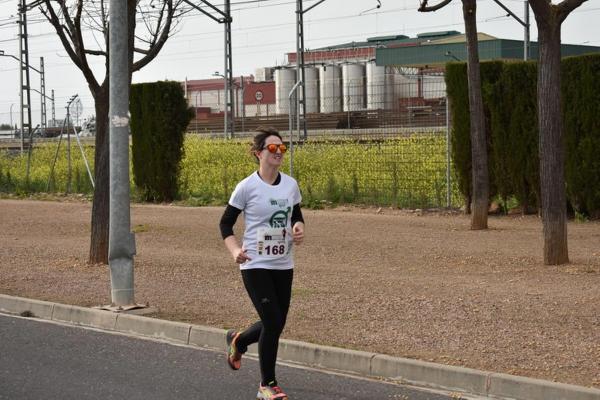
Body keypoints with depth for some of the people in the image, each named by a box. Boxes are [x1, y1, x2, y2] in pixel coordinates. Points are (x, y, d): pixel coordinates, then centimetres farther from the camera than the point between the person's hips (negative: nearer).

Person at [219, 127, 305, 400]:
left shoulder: (290, 184, 4)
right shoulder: (247, 187, -10)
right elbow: (226, 223, -3)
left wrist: (299, 229, -6)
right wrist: (235, 250, -19)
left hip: (283, 265, 6)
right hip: (255, 265, -5)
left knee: (276, 324, 9)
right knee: (273, 323, -11)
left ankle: (237, 340, 41)